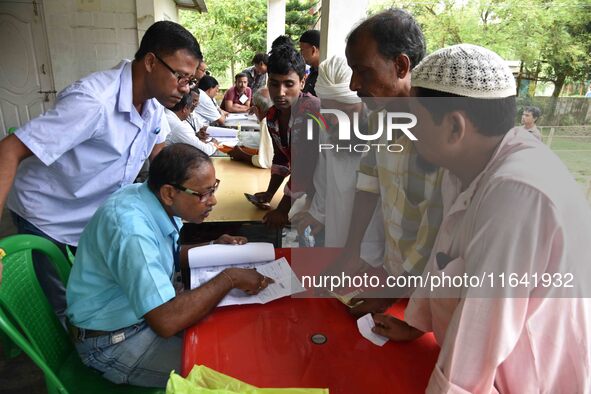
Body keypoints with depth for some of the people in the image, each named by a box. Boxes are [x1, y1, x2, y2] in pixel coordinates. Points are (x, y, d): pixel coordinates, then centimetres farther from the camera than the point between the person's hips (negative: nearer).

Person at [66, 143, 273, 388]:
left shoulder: (157, 202, -6)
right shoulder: (132, 229, -32)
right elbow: (166, 322, -35)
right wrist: (229, 278, -26)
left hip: (147, 313, 8)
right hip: (113, 342, -8)